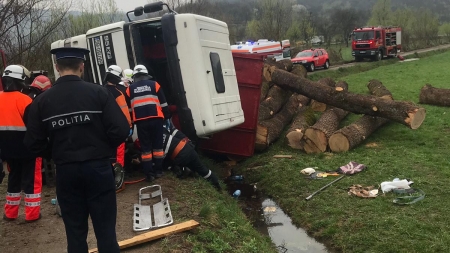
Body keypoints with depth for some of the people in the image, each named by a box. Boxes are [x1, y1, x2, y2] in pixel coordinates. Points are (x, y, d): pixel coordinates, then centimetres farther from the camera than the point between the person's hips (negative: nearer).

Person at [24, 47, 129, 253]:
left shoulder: (41, 101, -1)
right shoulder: (98, 92, -8)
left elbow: (33, 144, 0)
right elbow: (121, 130, -13)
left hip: (65, 172, 2)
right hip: (98, 168, -2)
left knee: (75, 232, 14)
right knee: (105, 229, 7)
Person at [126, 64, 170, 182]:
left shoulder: (130, 89, 11)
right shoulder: (154, 84, 8)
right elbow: (163, 102, 8)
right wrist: (167, 116, 16)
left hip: (140, 121, 1)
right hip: (155, 119, 0)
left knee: (145, 147, 4)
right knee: (157, 145, 9)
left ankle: (149, 173, 5)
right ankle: (158, 171, 13)